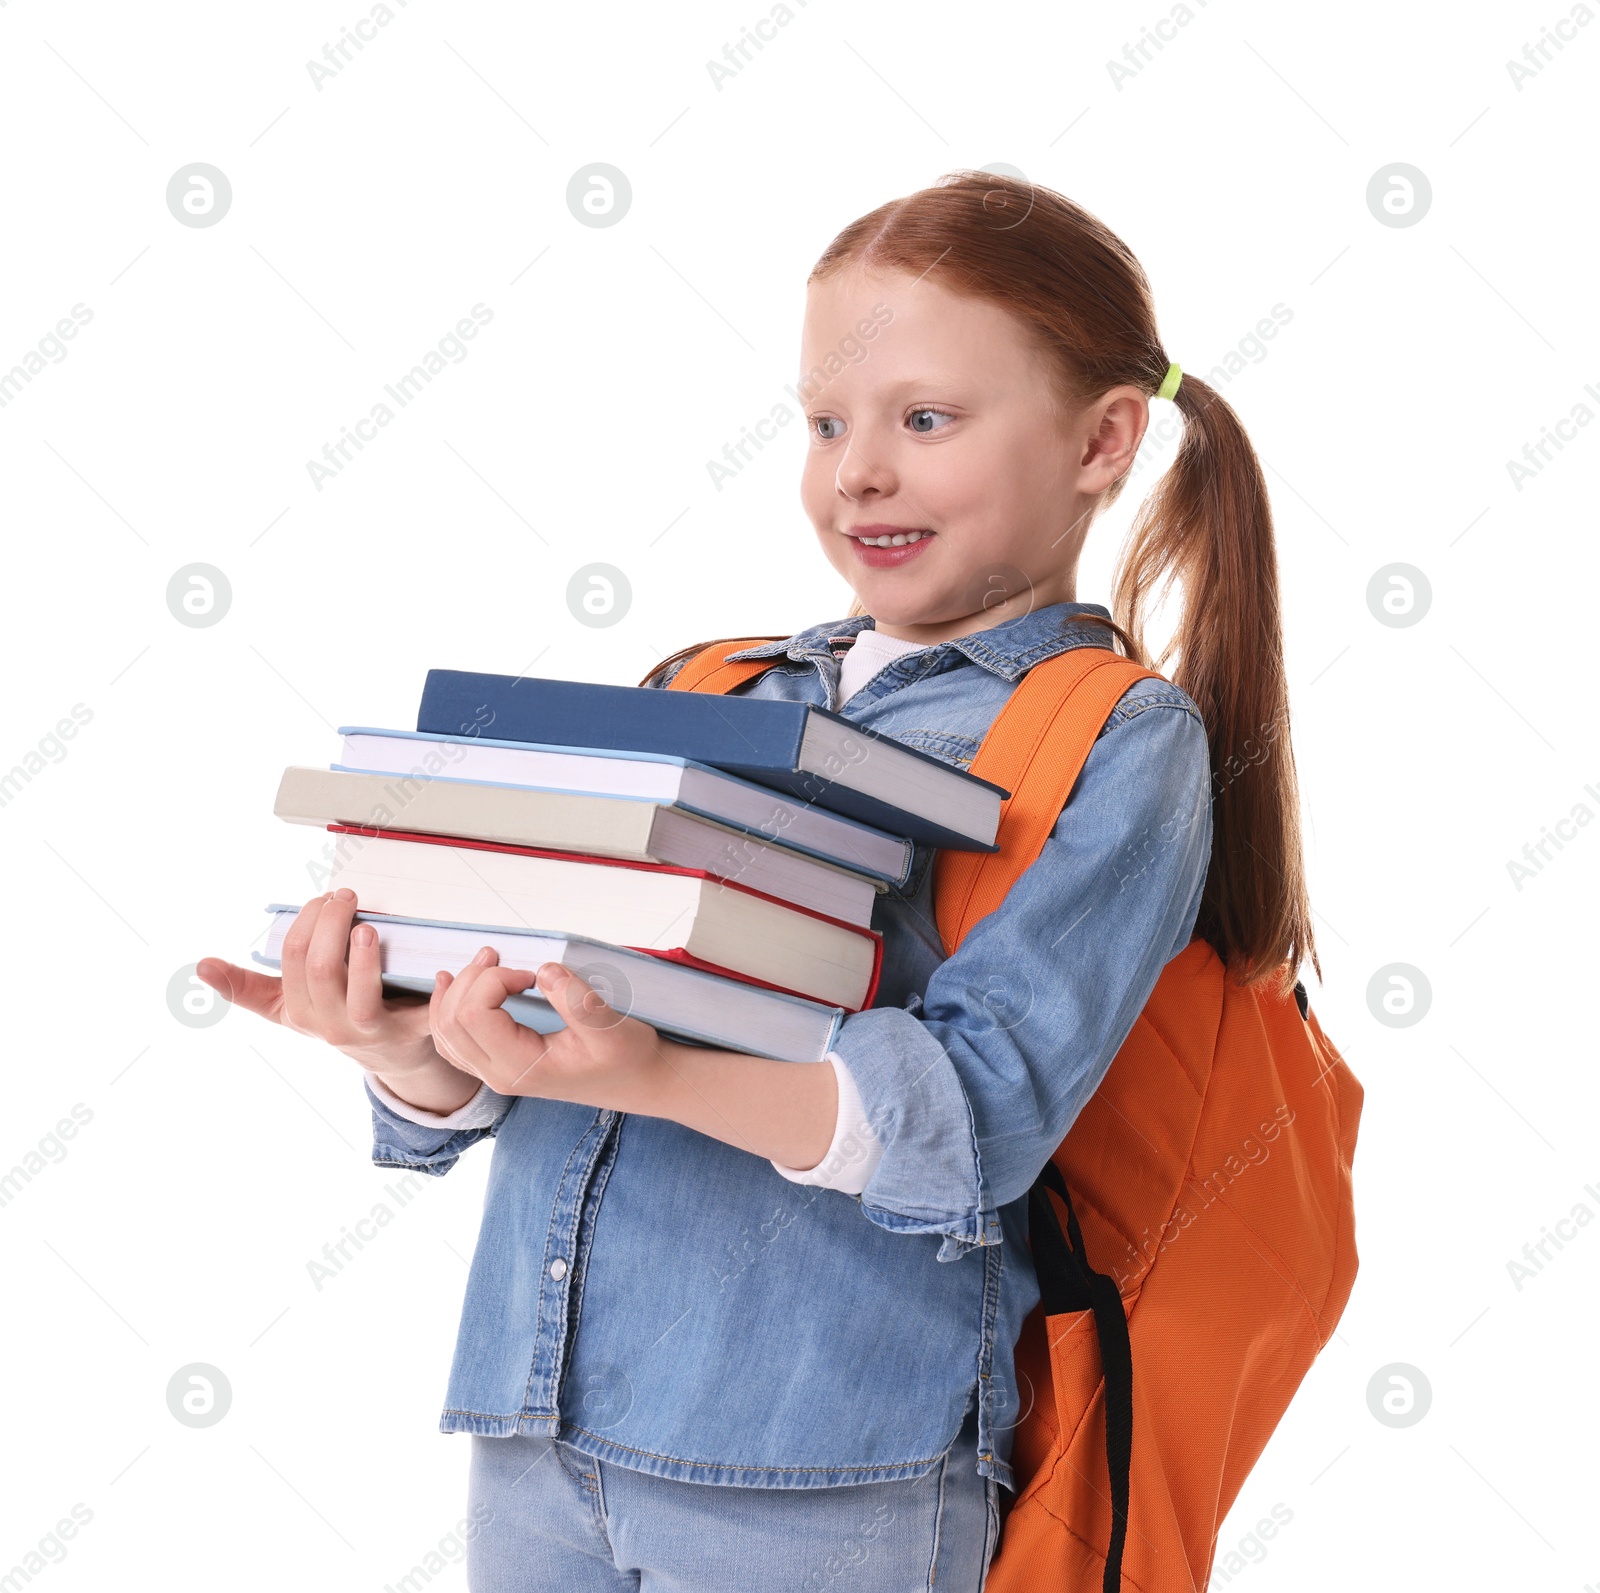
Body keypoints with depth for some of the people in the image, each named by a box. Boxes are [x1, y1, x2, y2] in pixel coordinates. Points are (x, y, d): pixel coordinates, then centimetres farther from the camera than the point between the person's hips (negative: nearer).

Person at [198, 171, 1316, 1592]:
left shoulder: (1123, 743, -3)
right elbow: (465, 1102, 10)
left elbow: (976, 1110, -16)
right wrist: (409, 1045, -12)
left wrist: (649, 1072, -30)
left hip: (819, 1474, -4)